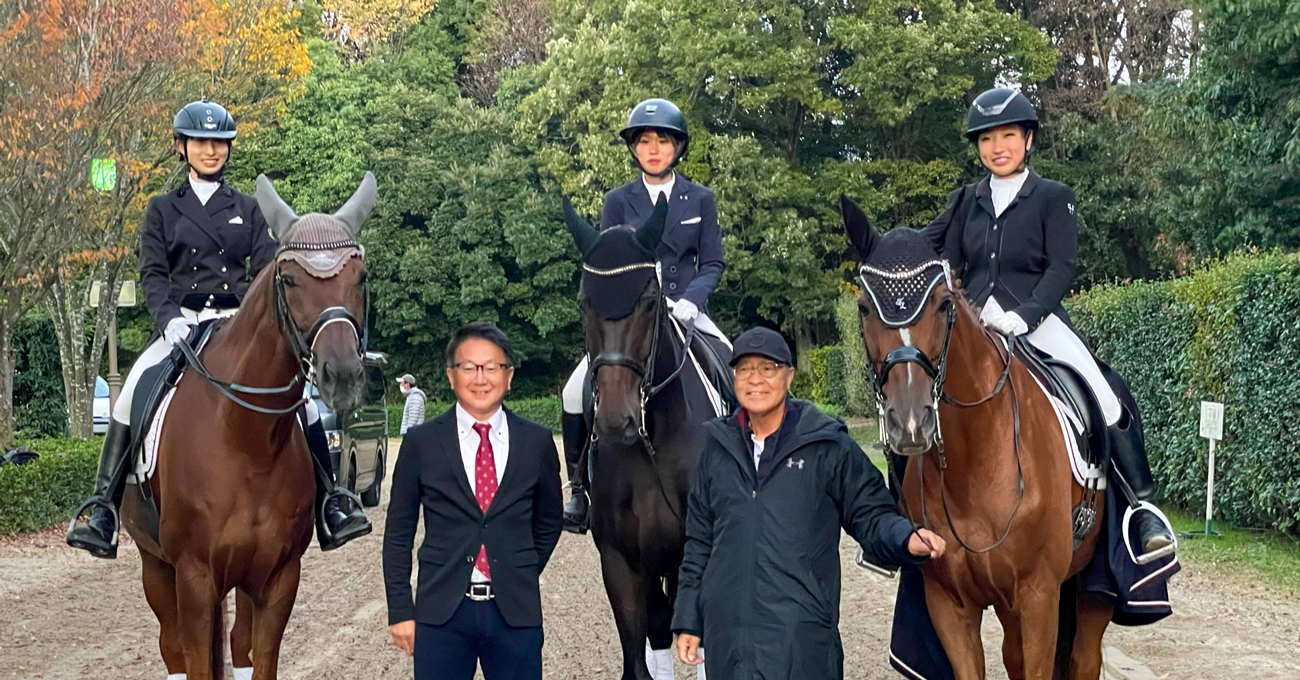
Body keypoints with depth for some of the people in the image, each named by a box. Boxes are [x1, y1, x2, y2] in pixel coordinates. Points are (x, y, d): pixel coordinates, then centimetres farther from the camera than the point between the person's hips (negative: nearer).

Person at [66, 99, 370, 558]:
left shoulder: (248, 210, 14)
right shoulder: (162, 210, 12)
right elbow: (153, 274, 3)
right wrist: (169, 319, -17)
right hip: (183, 325, 0)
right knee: (133, 392, -24)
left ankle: (330, 504, -13)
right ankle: (103, 508, -21)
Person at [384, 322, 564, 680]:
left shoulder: (537, 442, 3)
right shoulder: (420, 443, 0)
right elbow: (398, 532, 4)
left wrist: (523, 578, 6)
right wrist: (400, 609, 0)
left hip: (516, 611, 1)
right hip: (441, 612, -1)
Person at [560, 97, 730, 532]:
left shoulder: (700, 199, 8)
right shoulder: (618, 201, 7)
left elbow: (713, 263, 5)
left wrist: (690, 300, -14)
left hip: (688, 313, 1)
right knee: (576, 393, -19)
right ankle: (580, 488, -2)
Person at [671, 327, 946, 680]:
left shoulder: (829, 446, -2)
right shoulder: (718, 449, 10)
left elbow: (871, 515, 1)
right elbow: (699, 541, 15)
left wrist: (907, 540, -21)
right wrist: (688, 619, 14)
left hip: (801, 639, -4)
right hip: (726, 634, 4)